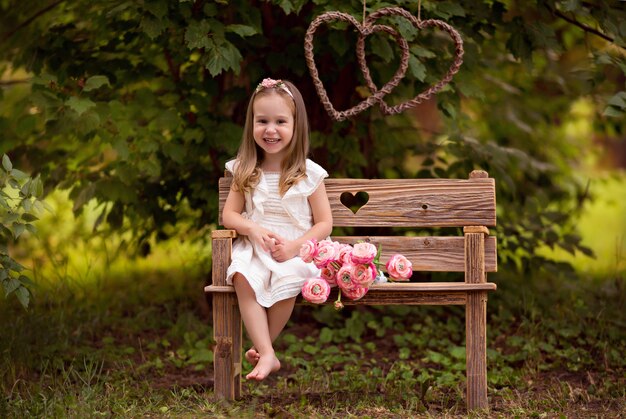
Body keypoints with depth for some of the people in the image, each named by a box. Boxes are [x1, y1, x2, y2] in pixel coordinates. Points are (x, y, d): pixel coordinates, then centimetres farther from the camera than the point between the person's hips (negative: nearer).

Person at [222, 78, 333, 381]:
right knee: (242, 277, -32)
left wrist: (294, 246, -16)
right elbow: (229, 215, 8)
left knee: (288, 280, -34)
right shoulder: (245, 172, 7)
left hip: (296, 250, -2)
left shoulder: (309, 174, 0)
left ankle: (261, 345, -12)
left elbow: (324, 224, 0)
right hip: (254, 246, 2)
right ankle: (267, 354, -32)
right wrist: (253, 229, -14)